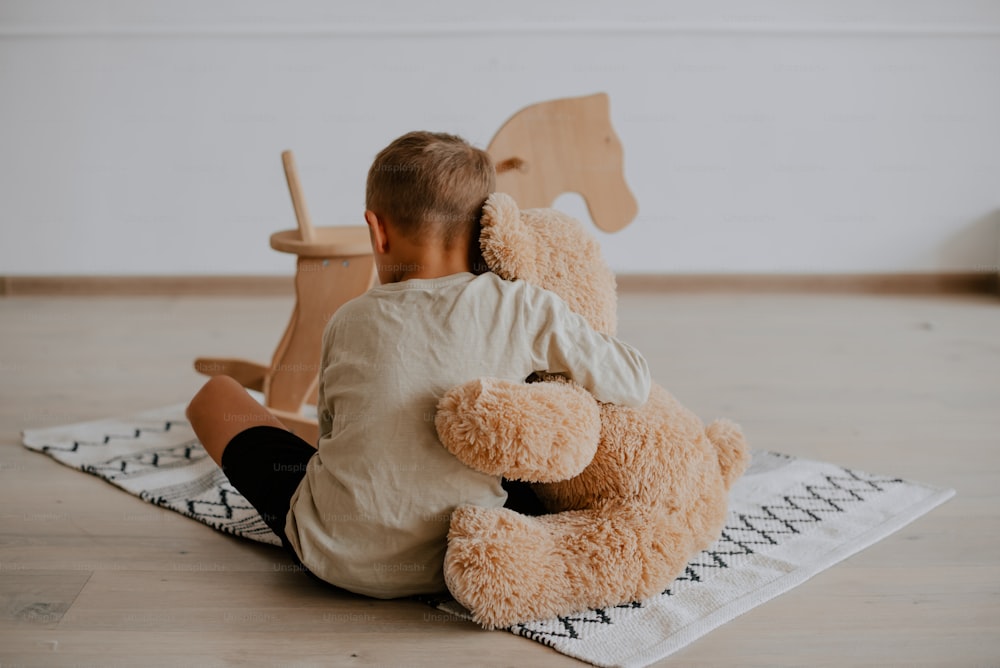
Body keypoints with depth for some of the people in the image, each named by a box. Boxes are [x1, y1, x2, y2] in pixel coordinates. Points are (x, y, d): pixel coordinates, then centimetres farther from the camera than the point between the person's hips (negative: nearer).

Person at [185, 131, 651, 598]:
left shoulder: (350, 322, -7)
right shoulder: (524, 310, -13)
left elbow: (332, 430, 6)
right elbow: (633, 385, -6)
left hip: (339, 557, -2)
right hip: (453, 563, 3)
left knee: (216, 395, 19)